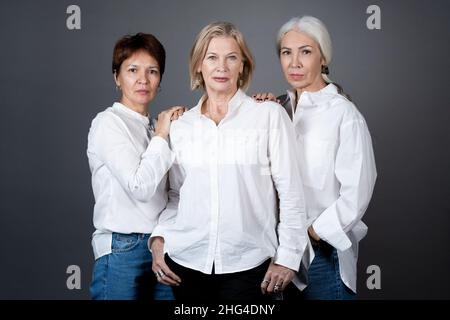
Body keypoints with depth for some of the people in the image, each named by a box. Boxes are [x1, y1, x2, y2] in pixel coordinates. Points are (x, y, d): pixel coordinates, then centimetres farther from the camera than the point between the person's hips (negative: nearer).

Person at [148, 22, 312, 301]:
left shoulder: (270, 115, -2)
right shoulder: (181, 125, 8)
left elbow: (291, 192, -3)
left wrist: (287, 257, -5)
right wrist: (159, 239, 1)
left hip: (248, 265, -3)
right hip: (187, 262, 3)